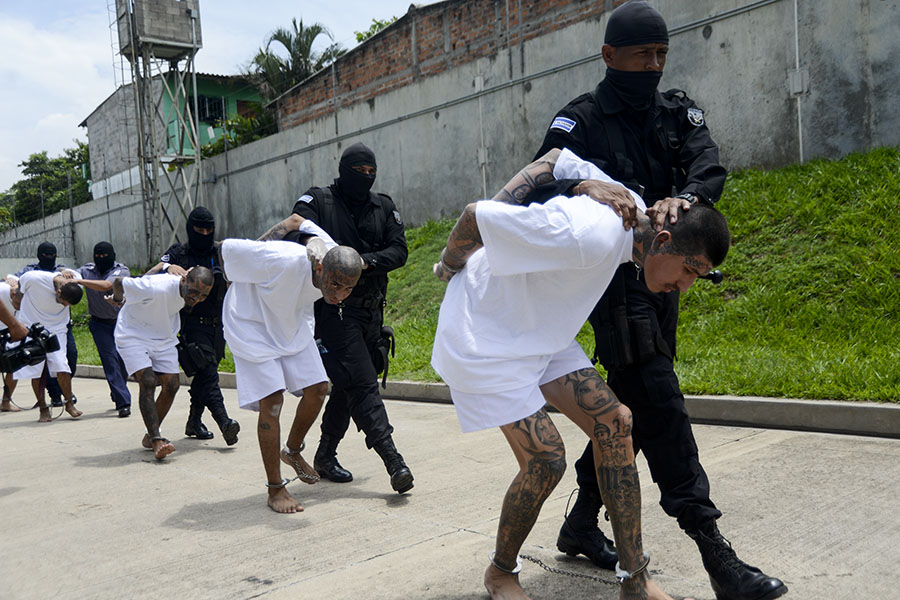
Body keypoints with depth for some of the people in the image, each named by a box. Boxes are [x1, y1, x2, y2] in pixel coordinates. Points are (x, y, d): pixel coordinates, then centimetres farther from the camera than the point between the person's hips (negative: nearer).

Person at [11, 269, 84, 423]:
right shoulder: (32, 278, -27)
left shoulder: (74, 282, -18)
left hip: (56, 330, 1)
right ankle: (43, 409, 11)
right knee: (36, 371, -3)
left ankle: (69, 403, 5)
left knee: (61, 367, -12)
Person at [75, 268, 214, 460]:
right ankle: (157, 440, -22)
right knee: (148, 382, -21)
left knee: (171, 385, -4)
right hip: (133, 335, -6)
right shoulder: (155, 288, -35)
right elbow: (118, 283, -17)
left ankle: (150, 436, 12)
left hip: (164, 339, 6)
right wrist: (118, 300, 7)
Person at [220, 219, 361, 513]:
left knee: (317, 389, -1)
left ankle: (293, 452, 27)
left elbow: (300, 222, -3)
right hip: (252, 323, -6)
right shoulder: (284, 262, -41)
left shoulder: (341, 263, -21)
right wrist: (237, 286, -6)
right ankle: (275, 490, -2)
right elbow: (227, 248, -23)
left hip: (292, 322, 6)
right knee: (271, 400, -14)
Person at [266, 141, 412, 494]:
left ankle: (325, 455, 28)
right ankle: (393, 459, -14)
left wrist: (366, 261, -16)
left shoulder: (384, 207, 12)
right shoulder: (318, 201, 1)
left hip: (371, 309, 6)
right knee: (361, 383, -12)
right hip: (334, 309, -6)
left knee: (348, 386, 13)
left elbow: (399, 250, 2)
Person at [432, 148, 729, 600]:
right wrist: (452, 266, -8)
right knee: (545, 459, -14)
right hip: (484, 337, -9)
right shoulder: (592, 237, -34)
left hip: (541, 333, 9)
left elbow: (557, 158, 6)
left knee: (614, 423, -2)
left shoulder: (634, 208, -4)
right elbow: (476, 215, -28)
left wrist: (502, 208, -2)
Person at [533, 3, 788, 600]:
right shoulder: (581, 120, -3)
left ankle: (581, 523, 26)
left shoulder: (678, 112, 10)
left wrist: (683, 196, -29)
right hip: (613, 277, -6)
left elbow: (709, 166, -8)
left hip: (662, 276, 7)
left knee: (633, 403, 11)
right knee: (659, 402, -13)